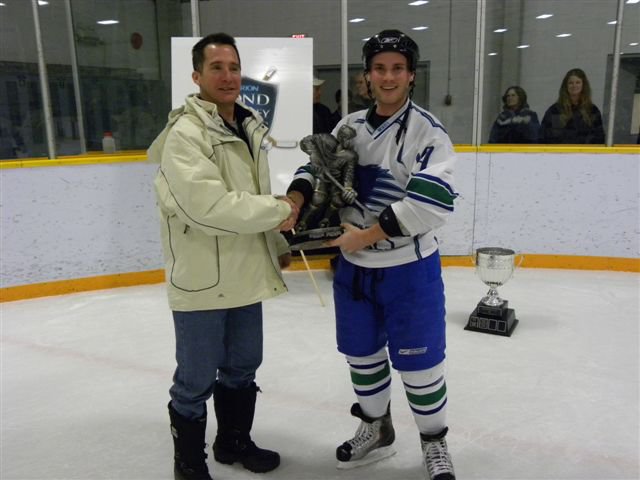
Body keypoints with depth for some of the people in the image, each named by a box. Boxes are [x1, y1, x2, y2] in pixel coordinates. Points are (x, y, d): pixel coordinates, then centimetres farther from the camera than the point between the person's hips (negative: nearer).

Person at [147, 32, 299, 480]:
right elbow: (206, 205, -29)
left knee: (243, 367, 20)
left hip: (245, 274, 8)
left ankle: (235, 441, 41)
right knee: (197, 381, 6)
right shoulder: (185, 133, -17)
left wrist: (278, 244, 17)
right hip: (201, 279, -8)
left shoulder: (250, 126, 11)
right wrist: (277, 210, -20)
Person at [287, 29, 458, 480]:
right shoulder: (350, 126, 6)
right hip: (353, 267, 6)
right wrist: (296, 197, -15)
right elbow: (318, 168, 8)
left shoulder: (427, 130, -13)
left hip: (409, 269, -5)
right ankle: (377, 429, 41)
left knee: (419, 363, 6)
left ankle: (434, 442, 32)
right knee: (361, 353, 18)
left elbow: (432, 202, -24)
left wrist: (366, 236, -22)